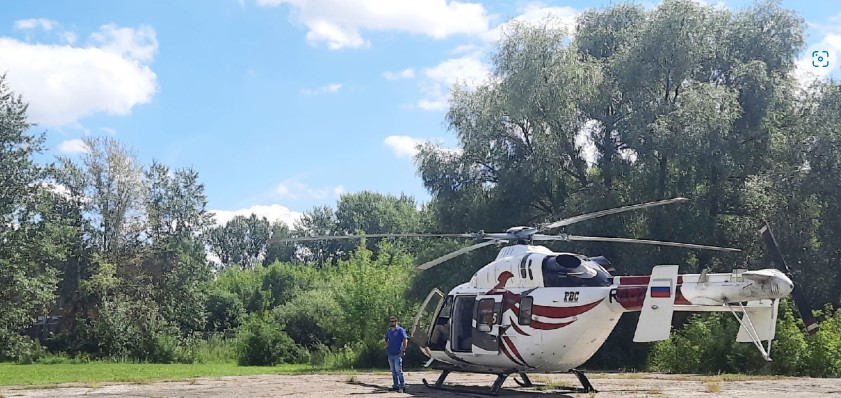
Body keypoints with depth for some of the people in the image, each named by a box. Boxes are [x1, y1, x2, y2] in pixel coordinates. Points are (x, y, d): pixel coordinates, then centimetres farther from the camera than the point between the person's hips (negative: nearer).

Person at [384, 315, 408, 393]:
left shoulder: (400, 330, -6)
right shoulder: (388, 331, 13)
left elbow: (405, 341, -11)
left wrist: (403, 351, -16)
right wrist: (387, 346, 12)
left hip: (397, 354, -7)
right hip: (390, 354, 7)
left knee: (398, 370, -10)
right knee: (393, 371, 11)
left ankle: (402, 386, -7)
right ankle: (396, 385, 19)